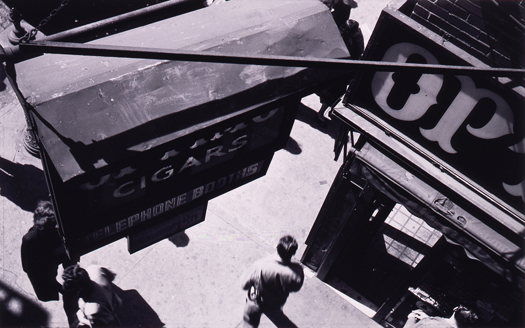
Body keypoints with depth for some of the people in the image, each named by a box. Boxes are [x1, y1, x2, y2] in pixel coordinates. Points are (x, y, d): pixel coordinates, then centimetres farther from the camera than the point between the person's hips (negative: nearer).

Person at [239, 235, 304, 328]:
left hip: (254, 304, 0)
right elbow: (296, 288, -10)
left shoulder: (259, 265, -36)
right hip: (273, 308, 0)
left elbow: (244, 285, -19)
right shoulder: (297, 272, -34)